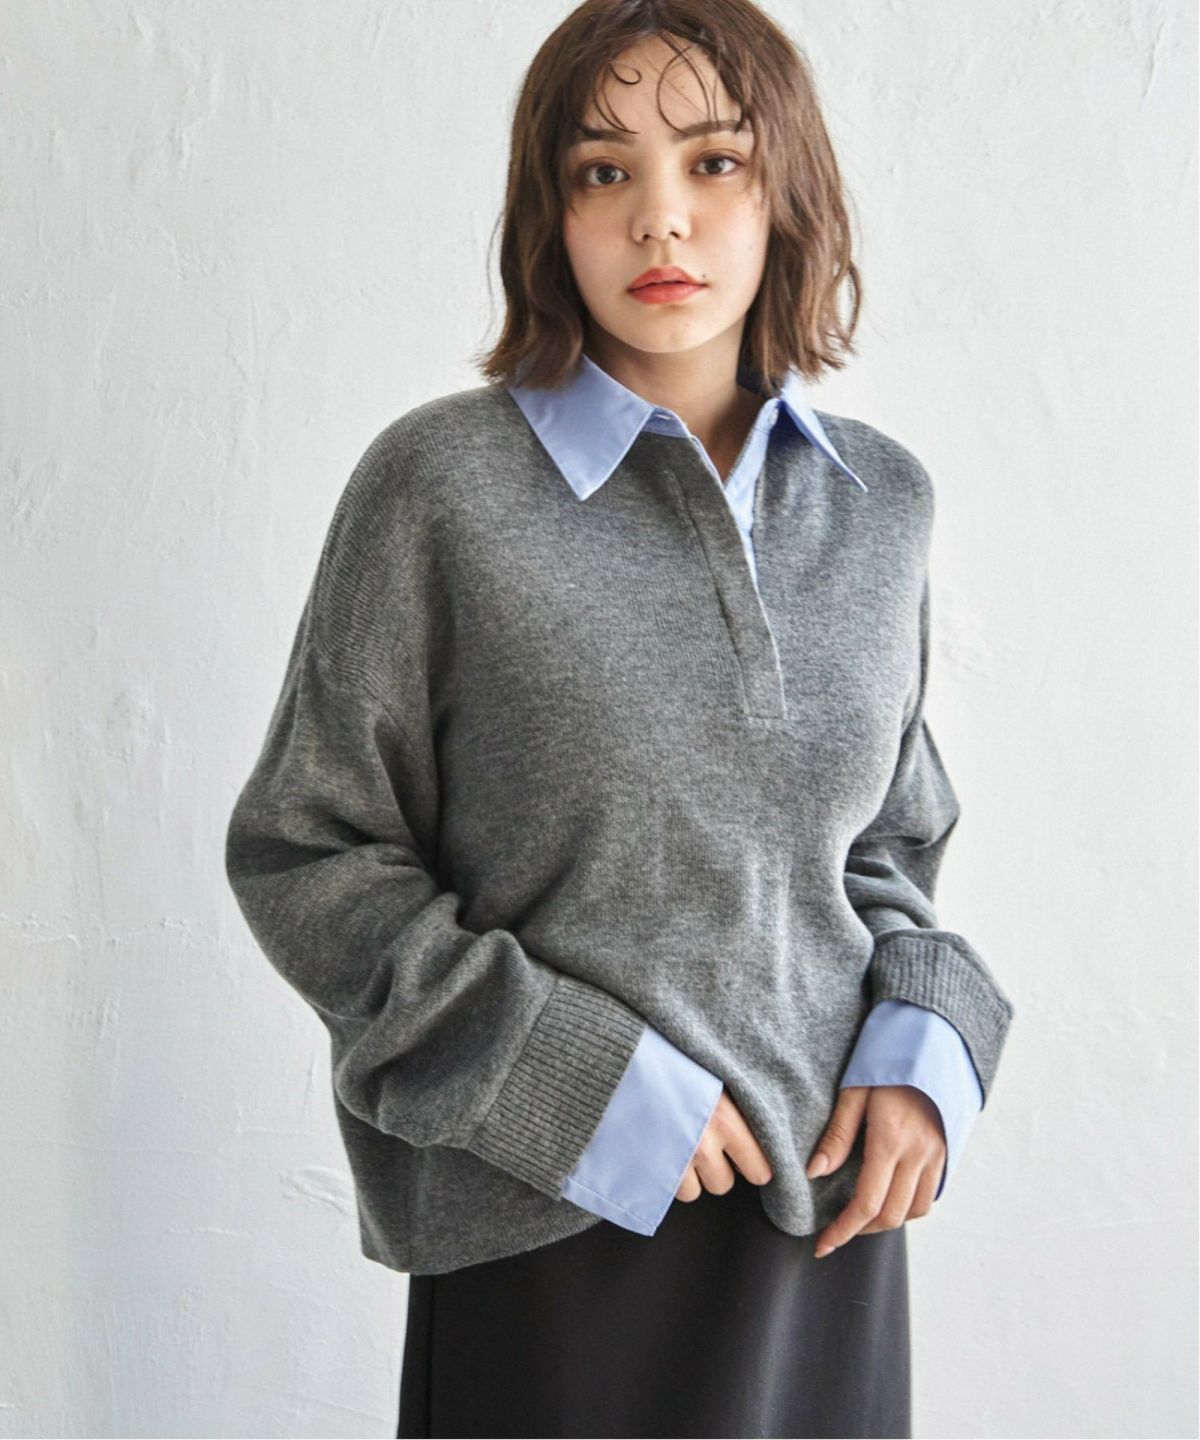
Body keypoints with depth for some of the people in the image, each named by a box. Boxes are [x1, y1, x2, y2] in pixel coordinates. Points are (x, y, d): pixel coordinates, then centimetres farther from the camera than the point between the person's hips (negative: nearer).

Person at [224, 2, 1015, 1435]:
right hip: (553, 1224, -4)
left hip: (827, 1201, 4)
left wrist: (924, 1048, -3)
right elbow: (303, 854, -7)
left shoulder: (880, 498, 3)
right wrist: (580, 1083, -14)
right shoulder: (440, 483, -11)